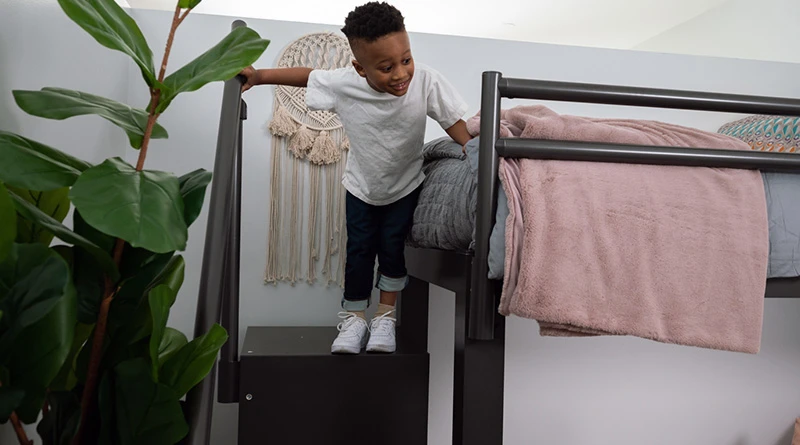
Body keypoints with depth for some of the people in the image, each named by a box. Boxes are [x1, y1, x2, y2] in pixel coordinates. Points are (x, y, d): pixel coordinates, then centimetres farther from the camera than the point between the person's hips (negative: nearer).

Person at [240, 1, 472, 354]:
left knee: (392, 247, 0)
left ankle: (385, 316, 20)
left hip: (406, 185, -1)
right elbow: (307, 75, -10)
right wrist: (258, 76, -9)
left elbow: (455, 123, -23)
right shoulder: (342, 84, -28)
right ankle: (353, 318, 23)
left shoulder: (426, 82, -31)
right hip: (361, 186, 1)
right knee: (359, 249, 6)